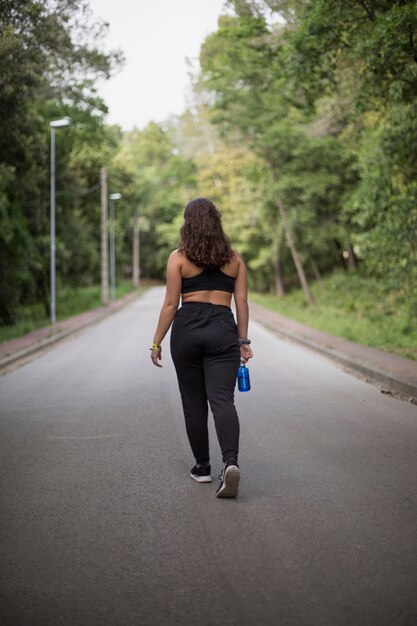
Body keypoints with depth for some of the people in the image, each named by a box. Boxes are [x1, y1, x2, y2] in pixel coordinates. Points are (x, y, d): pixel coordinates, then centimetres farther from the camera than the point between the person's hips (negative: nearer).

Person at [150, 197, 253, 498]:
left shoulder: (178, 257, 0)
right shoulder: (234, 257, 7)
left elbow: (171, 304, -2)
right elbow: (241, 301, 5)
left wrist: (157, 342, 4)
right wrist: (243, 341, 11)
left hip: (187, 330, -1)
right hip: (223, 330, 1)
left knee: (194, 402, 11)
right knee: (223, 399, -5)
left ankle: (203, 467, 19)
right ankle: (231, 461, -26)